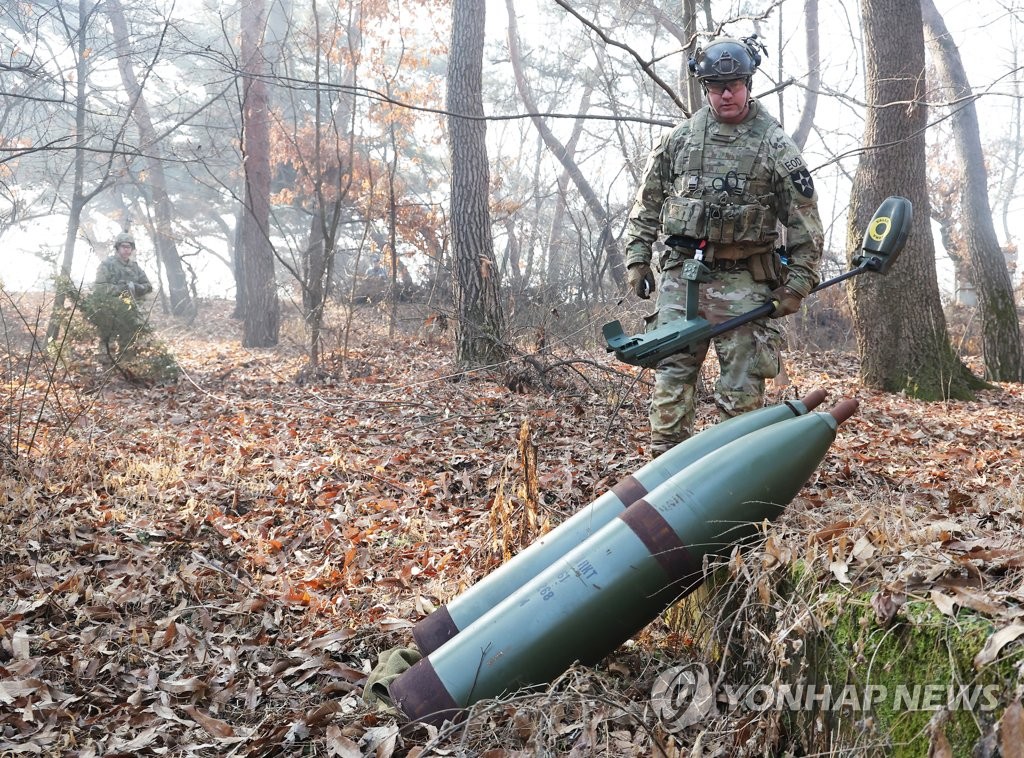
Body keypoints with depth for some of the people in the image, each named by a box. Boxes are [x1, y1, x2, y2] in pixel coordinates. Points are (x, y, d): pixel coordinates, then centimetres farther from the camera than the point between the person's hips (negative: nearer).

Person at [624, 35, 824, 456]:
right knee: (671, 378, 2)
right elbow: (647, 203, 13)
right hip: (681, 275, 2)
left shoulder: (775, 145, 1)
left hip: (742, 283, -2)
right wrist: (637, 259, 6)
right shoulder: (679, 138, 8)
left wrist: (797, 283, -4)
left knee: (743, 389, 1)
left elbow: (804, 219, 1)